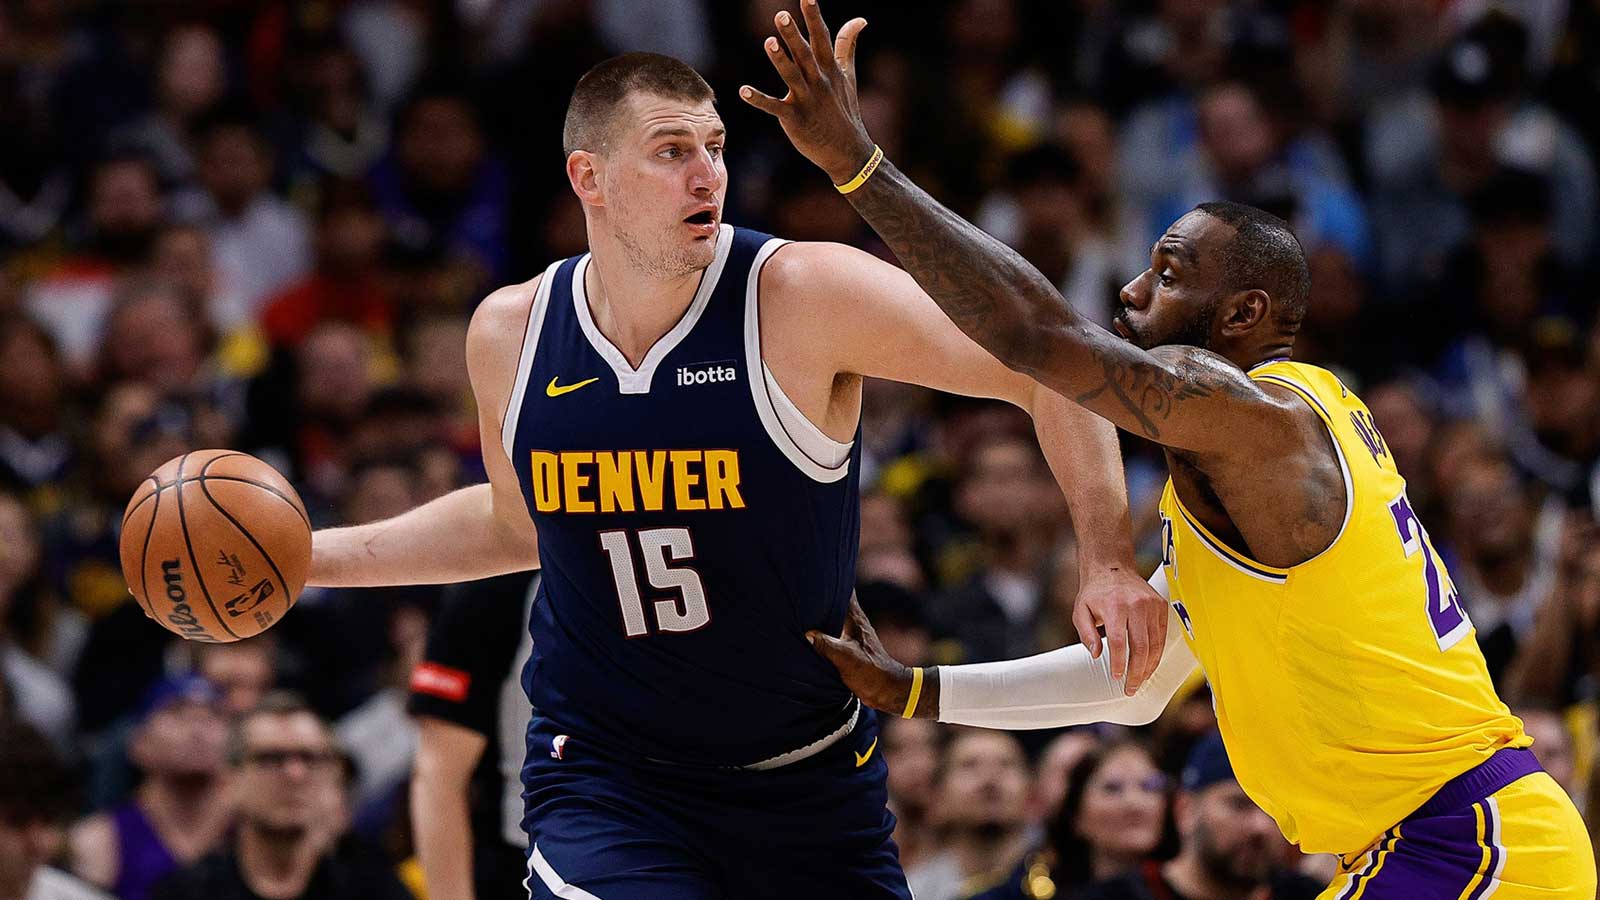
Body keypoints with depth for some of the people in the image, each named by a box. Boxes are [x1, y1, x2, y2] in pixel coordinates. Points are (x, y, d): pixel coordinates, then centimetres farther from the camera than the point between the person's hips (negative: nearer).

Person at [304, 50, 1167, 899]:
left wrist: (1106, 561, -19)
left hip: (808, 790, 0)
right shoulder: (509, 334, -3)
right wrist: (311, 555, 14)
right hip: (602, 778, 0)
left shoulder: (807, 298, -15)